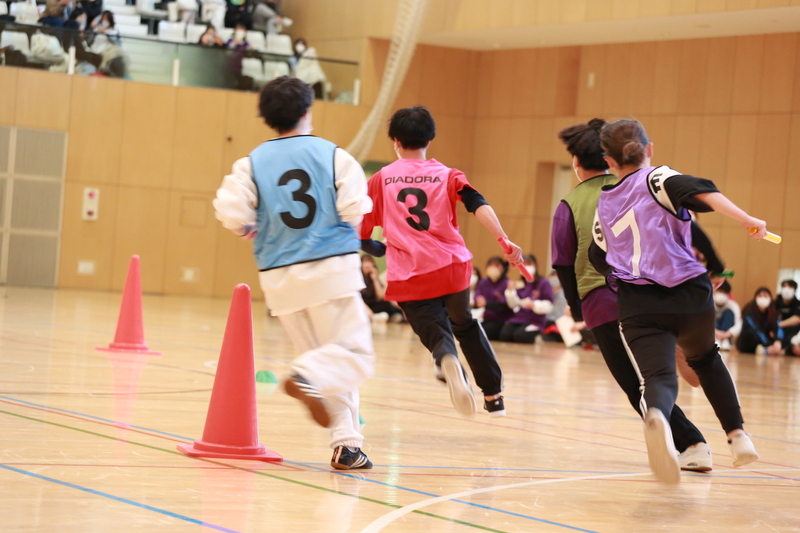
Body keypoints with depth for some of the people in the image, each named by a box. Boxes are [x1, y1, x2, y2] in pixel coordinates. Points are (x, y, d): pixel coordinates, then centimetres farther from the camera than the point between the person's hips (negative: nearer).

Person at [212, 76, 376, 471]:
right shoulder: (333, 156, -3)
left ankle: (346, 443, 5)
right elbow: (357, 210, -10)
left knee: (321, 359, 13)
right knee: (354, 353, 1)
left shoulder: (252, 163, 3)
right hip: (332, 268, -4)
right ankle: (307, 376, -29)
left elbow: (229, 209, -9)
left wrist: (251, 230, 12)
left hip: (279, 275, 4)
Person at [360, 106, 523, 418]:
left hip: (406, 277, -1)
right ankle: (494, 394, 26)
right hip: (451, 267, 1)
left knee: (437, 334, 0)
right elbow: (478, 205, -10)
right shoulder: (447, 175, 8)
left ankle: (448, 361, -37)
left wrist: (381, 250, 28)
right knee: (465, 325, 26)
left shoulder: (380, 180, 9)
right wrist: (505, 241, -18)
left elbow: (361, 236, 8)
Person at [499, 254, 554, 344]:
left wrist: (533, 305, -21)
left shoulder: (543, 283, 0)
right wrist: (511, 291, -7)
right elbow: (514, 305, 8)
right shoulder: (520, 283, 13)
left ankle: (536, 338, -1)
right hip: (517, 319, 4)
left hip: (535, 321, -4)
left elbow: (548, 306, -6)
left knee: (519, 336, -31)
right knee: (504, 335, -25)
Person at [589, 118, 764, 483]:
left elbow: (599, 258, 26)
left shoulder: (604, 204, 15)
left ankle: (656, 417, -49)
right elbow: (699, 191, -20)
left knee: (657, 378, -12)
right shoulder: (656, 179, 2)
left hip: (638, 306, 0)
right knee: (706, 359, 28)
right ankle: (737, 435, 20)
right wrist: (744, 219, -26)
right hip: (690, 295, 0)